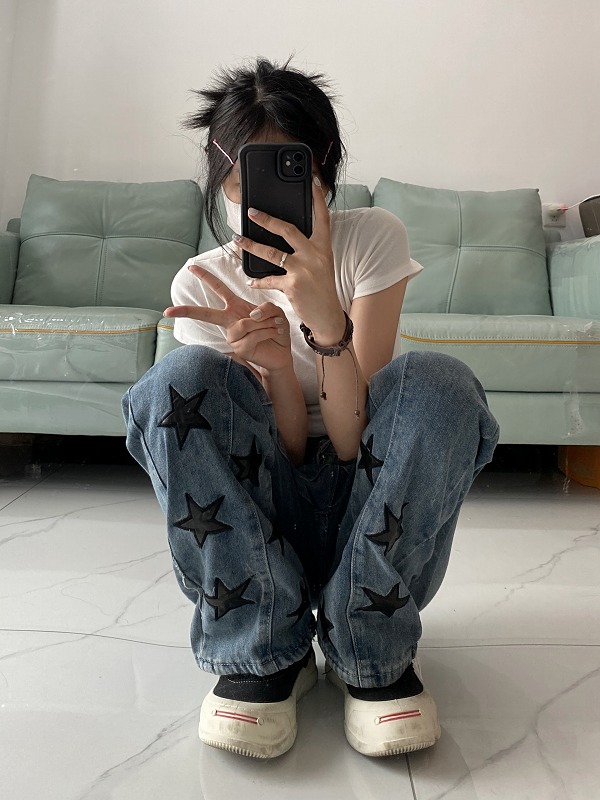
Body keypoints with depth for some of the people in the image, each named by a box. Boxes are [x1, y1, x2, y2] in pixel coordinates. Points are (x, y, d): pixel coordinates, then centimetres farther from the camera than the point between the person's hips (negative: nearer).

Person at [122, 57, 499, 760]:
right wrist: (276, 368, -32)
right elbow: (289, 454, -11)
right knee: (184, 378, -25)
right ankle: (265, 652, -15)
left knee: (435, 381, -28)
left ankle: (371, 653, -14)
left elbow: (351, 442, -18)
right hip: (264, 510, 1)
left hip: (367, 502, 0)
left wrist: (326, 318, -35)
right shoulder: (200, 283, -7)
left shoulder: (373, 239, -10)